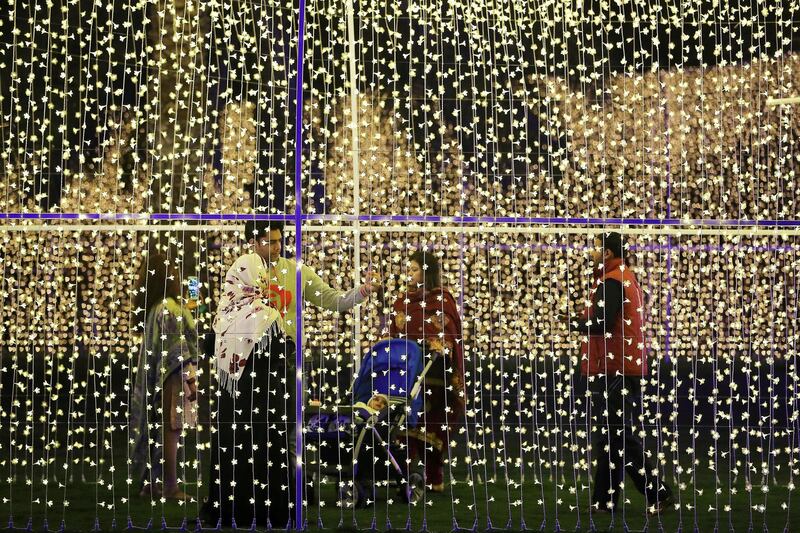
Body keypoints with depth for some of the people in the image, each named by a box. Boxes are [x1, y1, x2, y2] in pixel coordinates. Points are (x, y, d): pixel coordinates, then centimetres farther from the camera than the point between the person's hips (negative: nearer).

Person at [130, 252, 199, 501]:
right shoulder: (168, 307, -16)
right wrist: (191, 379, -18)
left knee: (158, 429, 12)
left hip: (157, 374, 9)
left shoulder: (154, 307, 12)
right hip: (173, 374, -9)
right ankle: (171, 486, -4)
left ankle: (151, 482, 16)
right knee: (171, 429, -6)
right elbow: (178, 347, -19)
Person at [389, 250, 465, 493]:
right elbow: (394, 336, 13)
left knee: (431, 425, -2)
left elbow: (449, 336, -8)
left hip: (433, 372, -4)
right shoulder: (403, 301, 12)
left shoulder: (442, 299, -2)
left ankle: (434, 478, 5)